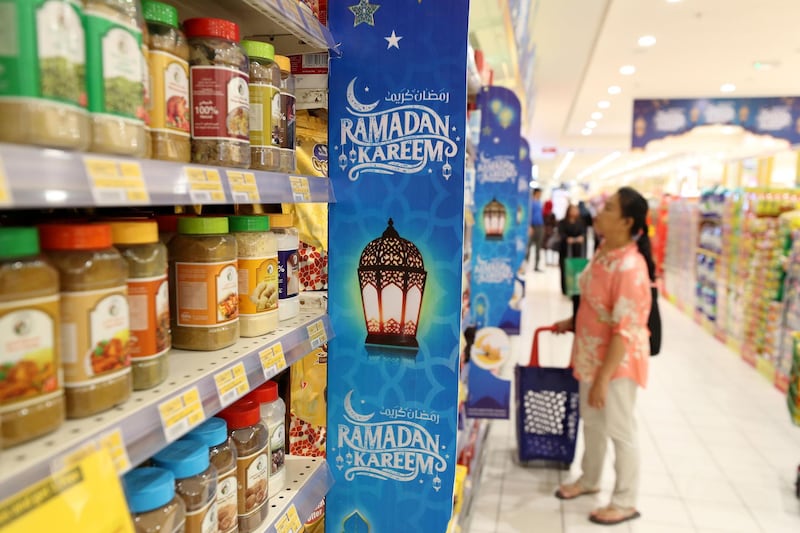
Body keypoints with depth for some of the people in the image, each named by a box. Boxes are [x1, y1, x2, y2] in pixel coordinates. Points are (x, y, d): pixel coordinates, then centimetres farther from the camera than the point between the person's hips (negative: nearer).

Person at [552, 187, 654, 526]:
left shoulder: (630, 267, -28)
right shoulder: (604, 251, 0)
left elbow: (625, 331, -27)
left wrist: (604, 378, -24)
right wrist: (573, 322, 14)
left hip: (617, 360, -9)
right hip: (592, 354, 9)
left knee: (619, 430, 9)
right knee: (592, 421, 23)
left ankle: (625, 502, 29)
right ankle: (589, 480, 44)